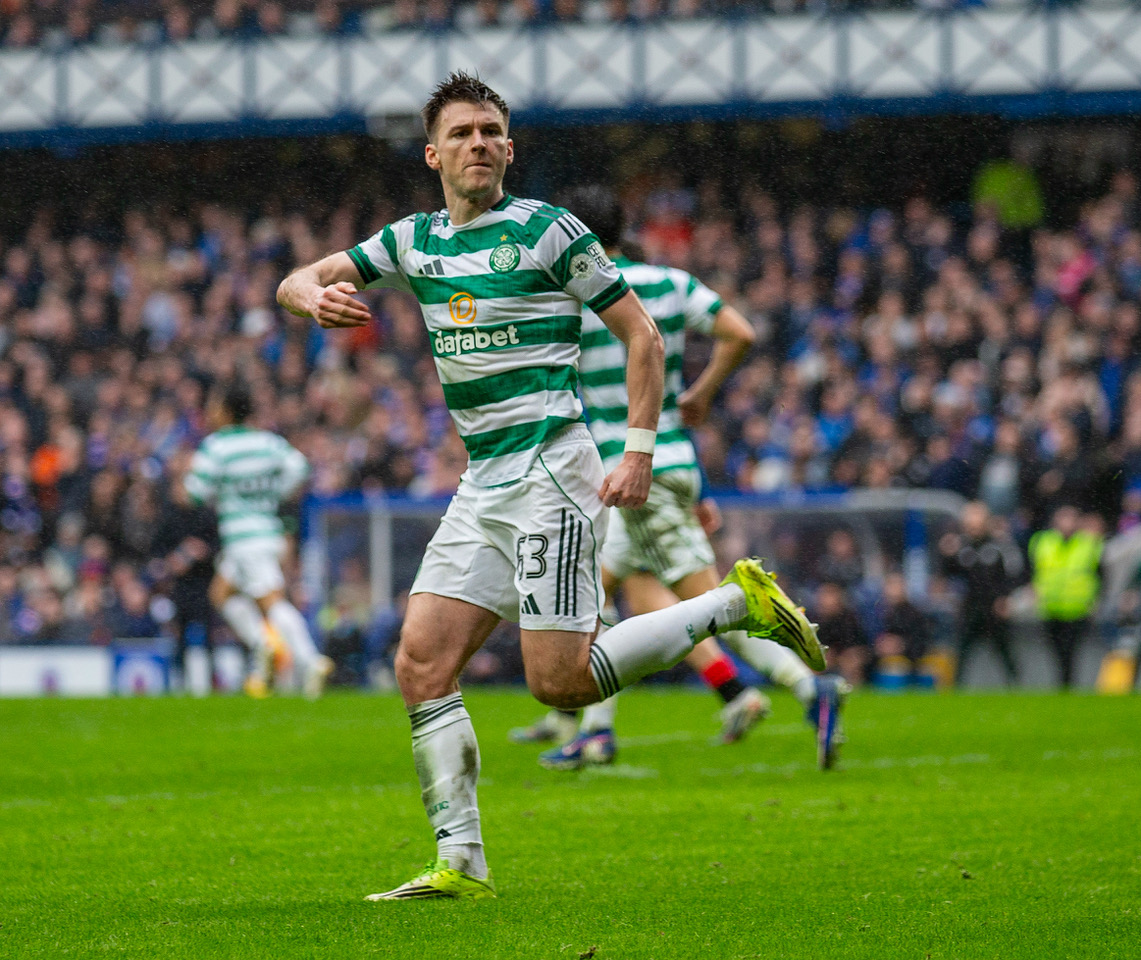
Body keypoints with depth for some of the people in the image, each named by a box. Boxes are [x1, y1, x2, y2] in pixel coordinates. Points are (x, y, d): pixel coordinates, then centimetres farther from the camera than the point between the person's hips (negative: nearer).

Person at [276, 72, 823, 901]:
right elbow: (296, 282, 14)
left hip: (551, 469, -6)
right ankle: (461, 864, -4)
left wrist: (640, 452, -11)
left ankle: (737, 603, 4)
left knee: (561, 680, -13)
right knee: (422, 667, -5)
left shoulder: (547, 231, -5)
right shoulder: (415, 241, 13)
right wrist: (318, 299, -12)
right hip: (483, 484, 7)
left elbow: (642, 334, -2)